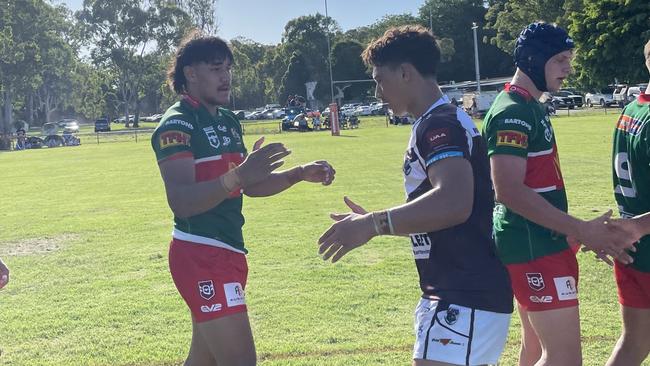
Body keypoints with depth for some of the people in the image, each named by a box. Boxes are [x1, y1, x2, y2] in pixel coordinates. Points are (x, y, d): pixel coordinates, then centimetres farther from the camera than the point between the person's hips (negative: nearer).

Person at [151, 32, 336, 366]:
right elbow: (180, 202, -24)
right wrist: (237, 176, -38)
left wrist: (299, 174, 9)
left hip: (226, 251, 9)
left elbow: (250, 186, 22)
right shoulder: (176, 124, -12)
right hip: (201, 255, -9)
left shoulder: (228, 121, 15)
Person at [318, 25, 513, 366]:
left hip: (467, 299, -11)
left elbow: (454, 203, -32)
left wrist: (374, 224, -28)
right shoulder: (437, 123, 17)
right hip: (455, 295, 11)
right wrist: (375, 222, 21)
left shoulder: (440, 124, -15)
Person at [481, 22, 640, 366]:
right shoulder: (512, 112, -17)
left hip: (539, 243, 11)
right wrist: (581, 230, -24)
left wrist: (579, 231, 19)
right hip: (534, 248, -11)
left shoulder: (531, 107, 15)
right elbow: (509, 191, -26)